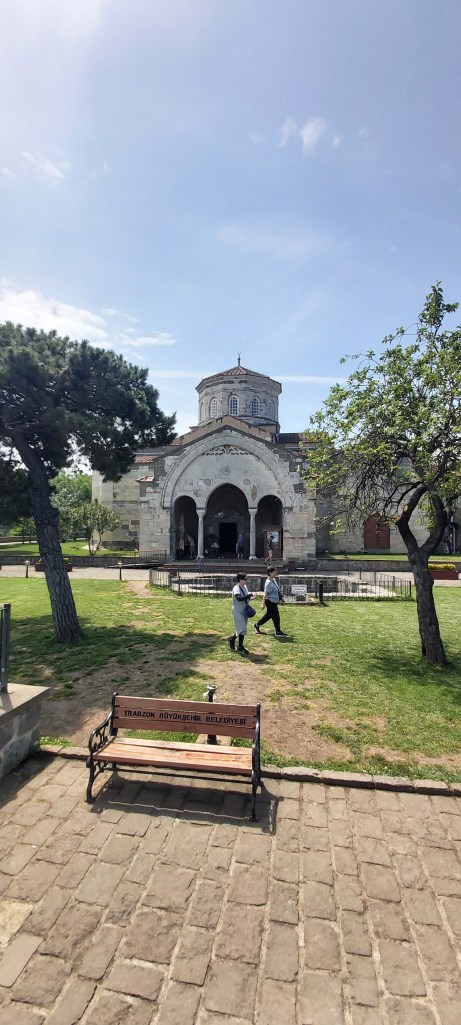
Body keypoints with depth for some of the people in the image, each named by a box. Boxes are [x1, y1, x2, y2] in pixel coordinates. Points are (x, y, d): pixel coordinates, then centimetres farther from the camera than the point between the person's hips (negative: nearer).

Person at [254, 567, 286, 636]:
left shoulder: (274, 580, 7)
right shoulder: (269, 583, -22)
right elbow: (265, 594, -23)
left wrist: (280, 598, 24)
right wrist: (263, 604, -24)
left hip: (274, 602, 10)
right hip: (271, 602, -10)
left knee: (269, 615, 19)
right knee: (276, 616, 1)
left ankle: (257, 625, 33)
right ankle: (278, 632, 15)